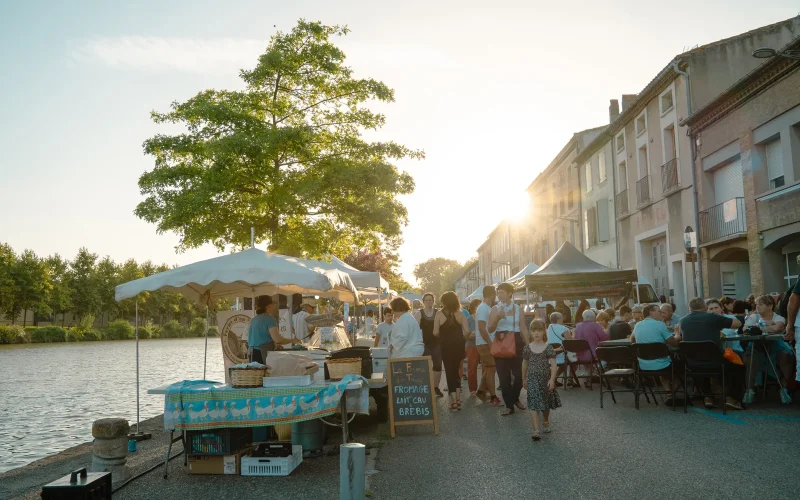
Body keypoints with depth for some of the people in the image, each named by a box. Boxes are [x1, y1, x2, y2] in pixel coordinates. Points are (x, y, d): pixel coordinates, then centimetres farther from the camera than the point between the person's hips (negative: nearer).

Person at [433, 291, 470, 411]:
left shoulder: (439, 313, -6)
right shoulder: (460, 313, -1)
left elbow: (435, 332, -9)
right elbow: (467, 331, -9)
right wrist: (461, 339, 10)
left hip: (446, 345, -2)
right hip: (458, 345, 2)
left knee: (449, 371, 6)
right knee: (456, 370, 19)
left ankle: (454, 401, 2)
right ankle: (458, 399, 16)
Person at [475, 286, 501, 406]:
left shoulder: (487, 308, 13)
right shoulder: (483, 308, -17)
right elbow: (482, 328, -23)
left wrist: (492, 342, 13)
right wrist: (490, 343, -20)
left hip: (488, 343, 9)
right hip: (485, 344, -9)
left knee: (488, 368, 16)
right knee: (491, 369, -6)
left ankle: (481, 391, 27)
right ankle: (493, 397, -1)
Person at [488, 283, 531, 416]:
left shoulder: (518, 309, 6)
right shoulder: (495, 309, 1)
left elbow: (523, 328, 5)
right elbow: (490, 329, -4)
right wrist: (497, 317, -20)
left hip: (516, 342, 1)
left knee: (519, 374, -1)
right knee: (504, 376, 0)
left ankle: (515, 398, 26)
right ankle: (509, 405, 10)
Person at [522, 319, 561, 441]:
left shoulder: (548, 347, -6)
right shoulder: (527, 348, 0)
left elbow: (553, 365, -8)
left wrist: (552, 379, -18)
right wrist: (524, 379, 17)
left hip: (545, 379, 0)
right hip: (532, 379, 0)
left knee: (546, 403, 16)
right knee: (534, 404, -10)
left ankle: (546, 422, 43)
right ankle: (536, 430, -14)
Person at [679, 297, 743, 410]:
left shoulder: (683, 321, 5)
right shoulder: (713, 317, -3)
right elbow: (738, 324, 6)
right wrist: (720, 326, 25)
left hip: (693, 365, 3)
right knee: (739, 368, 24)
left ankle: (707, 398, 25)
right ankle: (731, 398, 10)